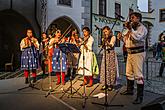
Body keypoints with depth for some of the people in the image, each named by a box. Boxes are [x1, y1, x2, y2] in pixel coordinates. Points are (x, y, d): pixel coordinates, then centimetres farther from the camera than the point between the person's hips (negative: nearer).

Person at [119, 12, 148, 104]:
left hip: (138, 53, -9)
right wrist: (122, 37, 4)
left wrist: (130, 29, -22)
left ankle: (140, 96, 0)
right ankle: (130, 90, 31)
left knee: (138, 75, -8)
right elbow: (127, 40, 22)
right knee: (129, 73, 16)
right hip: (130, 53, 9)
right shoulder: (132, 28, 20)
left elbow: (137, 38, -24)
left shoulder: (142, 28, -5)